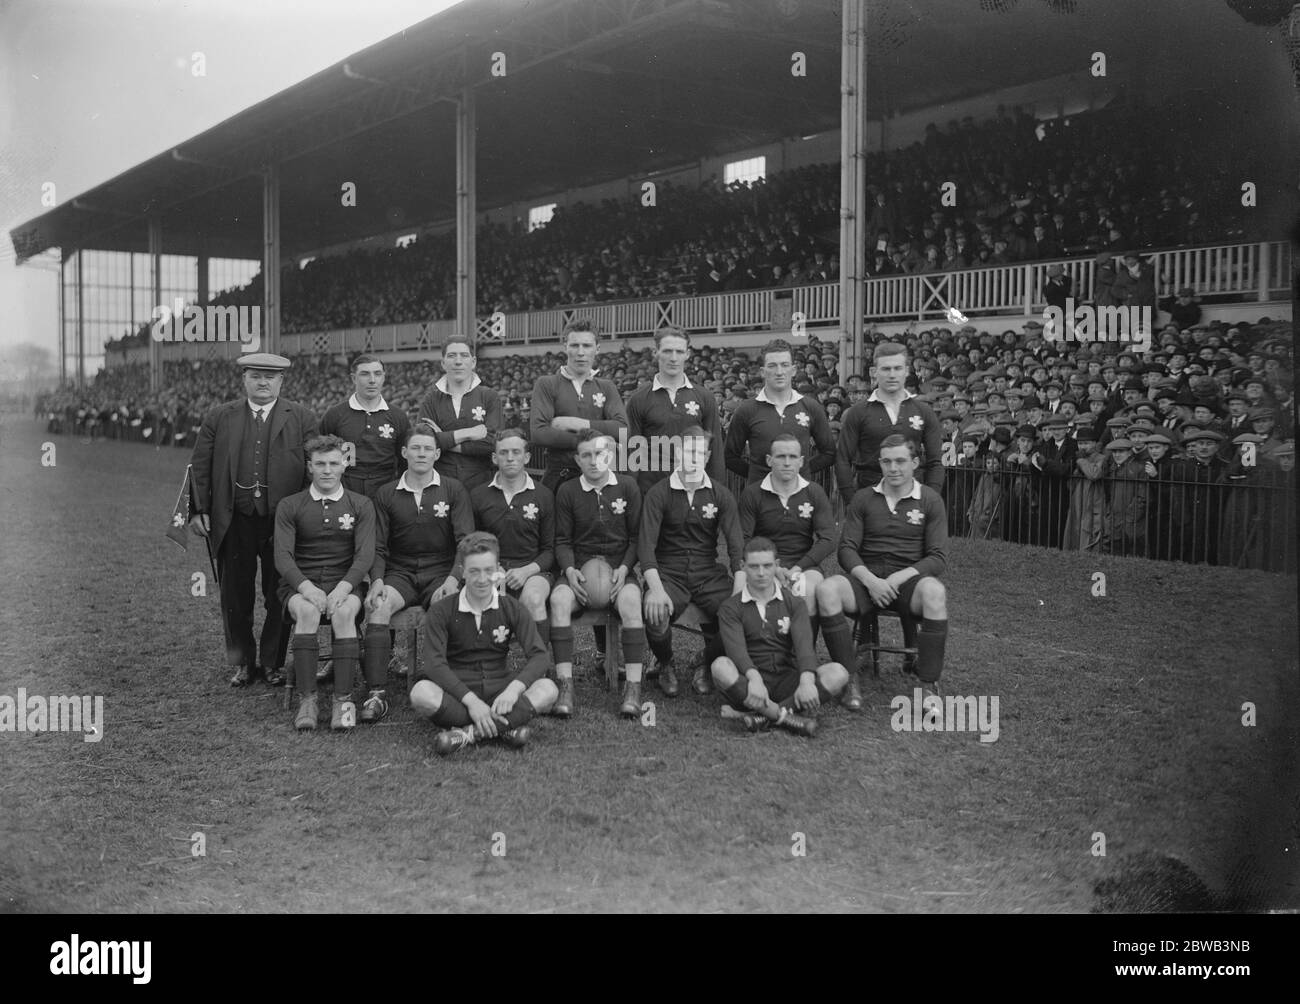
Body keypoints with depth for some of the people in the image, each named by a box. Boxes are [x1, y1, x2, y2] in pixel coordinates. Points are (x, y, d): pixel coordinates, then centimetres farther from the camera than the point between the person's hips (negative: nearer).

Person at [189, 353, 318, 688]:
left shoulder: (302, 419, 3)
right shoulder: (218, 418, 7)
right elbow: (199, 467, 6)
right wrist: (198, 510, -3)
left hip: (283, 521, -1)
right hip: (234, 522, 1)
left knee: (280, 598, 6)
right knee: (235, 597, 9)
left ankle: (273, 663, 22)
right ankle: (243, 662, 25)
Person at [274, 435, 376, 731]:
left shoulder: (361, 506, 9)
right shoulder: (289, 506, 9)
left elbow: (365, 555, -2)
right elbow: (282, 557, -2)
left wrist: (342, 588, -20)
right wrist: (306, 587, -21)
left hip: (344, 582, 0)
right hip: (299, 584, 0)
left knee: (344, 613, -34)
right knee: (307, 612, -34)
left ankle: (343, 699, -31)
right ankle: (306, 700, -30)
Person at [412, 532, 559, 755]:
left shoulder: (512, 609, 4)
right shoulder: (441, 611, -2)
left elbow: (539, 656, -6)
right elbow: (434, 663, -14)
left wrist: (514, 688, -26)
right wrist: (471, 701, -27)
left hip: (498, 690, 2)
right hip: (456, 692, -2)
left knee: (547, 690, -26)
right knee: (421, 693, -34)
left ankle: (470, 732, -33)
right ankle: (504, 728, -33)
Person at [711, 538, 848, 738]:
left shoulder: (794, 604, 12)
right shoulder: (730, 608, 6)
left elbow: (804, 644, -6)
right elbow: (736, 648, -13)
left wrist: (806, 681, -28)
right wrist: (754, 678, -34)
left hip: (786, 681, 2)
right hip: (749, 684, -2)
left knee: (838, 673, -24)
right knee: (720, 666, -33)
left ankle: (765, 714, -30)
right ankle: (787, 716, -33)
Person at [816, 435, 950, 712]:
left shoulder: (930, 500, 7)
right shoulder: (863, 499, 12)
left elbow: (938, 557, 0)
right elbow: (847, 548, 5)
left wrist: (898, 578, -15)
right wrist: (869, 579, -14)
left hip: (909, 578, -1)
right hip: (867, 577, 2)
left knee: (934, 592, -37)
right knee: (826, 590, -30)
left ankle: (929, 686, -27)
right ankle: (850, 680, -23)